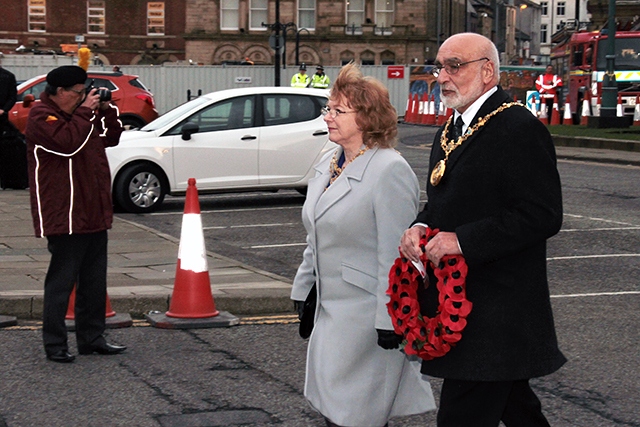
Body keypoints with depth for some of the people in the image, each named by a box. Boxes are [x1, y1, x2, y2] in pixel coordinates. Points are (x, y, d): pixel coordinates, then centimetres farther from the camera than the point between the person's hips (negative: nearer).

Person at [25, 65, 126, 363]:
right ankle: (54, 344, 1)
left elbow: (110, 138, 20)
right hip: (64, 216, -9)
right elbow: (68, 142, -26)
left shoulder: (79, 113, 17)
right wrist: (86, 112, -18)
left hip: (93, 214, 9)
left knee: (94, 282, 13)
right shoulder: (42, 116, -10)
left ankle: (91, 338, 21)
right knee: (61, 281, -5)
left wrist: (106, 110, 6)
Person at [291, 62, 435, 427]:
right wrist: (303, 289, 20)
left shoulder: (389, 171, -17)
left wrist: (389, 318, -22)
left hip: (368, 310, -9)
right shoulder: (329, 163, 11)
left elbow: (395, 254, -20)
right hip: (331, 304, 9)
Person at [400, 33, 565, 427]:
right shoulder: (452, 129, 15)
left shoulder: (520, 128, -15)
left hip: (495, 307, -9)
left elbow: (543, 215, -21)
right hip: (457, 298, 9)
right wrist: (421, 227, 0)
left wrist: (462, 240, -23)